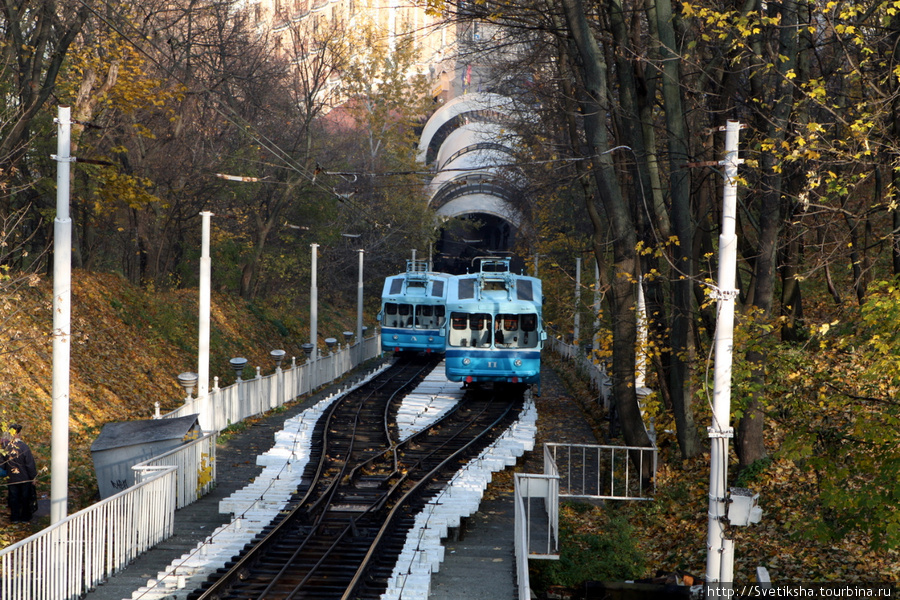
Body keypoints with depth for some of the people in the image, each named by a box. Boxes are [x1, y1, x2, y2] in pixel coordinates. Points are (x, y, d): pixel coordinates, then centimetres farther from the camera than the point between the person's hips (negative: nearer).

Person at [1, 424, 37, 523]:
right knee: (25, 498, 14)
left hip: (11, 478, 2)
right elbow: (30, 464, -15)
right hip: (24, 478, -2)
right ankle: (25, 517, 23)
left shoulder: (5, 447, -12)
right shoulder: (24, 447, -21)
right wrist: (33, 477, -4)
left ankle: (15, 517, 21)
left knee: (13, 497, 15)